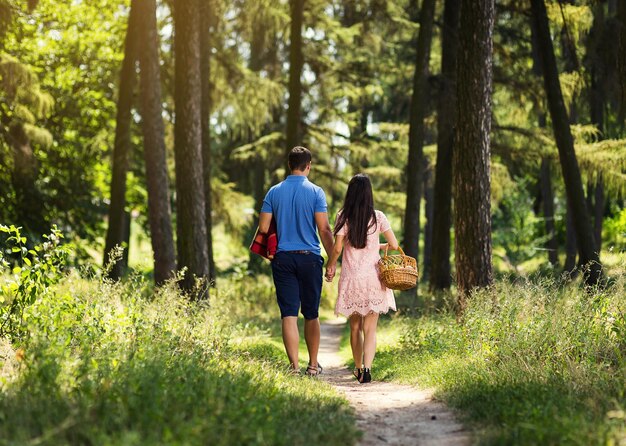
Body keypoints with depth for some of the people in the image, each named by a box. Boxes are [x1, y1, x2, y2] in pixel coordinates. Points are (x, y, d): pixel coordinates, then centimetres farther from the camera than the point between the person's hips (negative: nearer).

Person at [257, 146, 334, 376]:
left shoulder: (274, 192, 4)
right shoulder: (316, 192, -4)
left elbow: (263, 228, 3)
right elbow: (324, 229, -8)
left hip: (283, 259, 1)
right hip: (310, 258, -1)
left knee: (289, 314, 0)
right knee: (311, 314, 11)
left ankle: (294, 366, -7)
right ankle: (313, 365, 18)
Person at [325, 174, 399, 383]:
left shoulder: (343, 217, -2)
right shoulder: (377, 217, -2)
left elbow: (337, 248, -6)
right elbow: (394, 244, 0)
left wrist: (330, 266, 12)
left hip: (350, 279, 1)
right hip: (372, 278, -1)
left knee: (355, 327, 15)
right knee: (370, 328, -2)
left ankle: (358, 368, 24)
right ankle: (366, 368, -21)